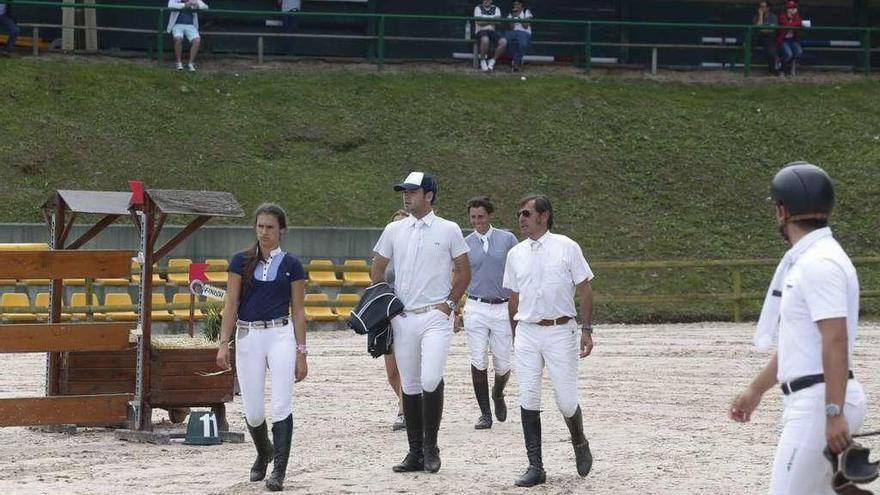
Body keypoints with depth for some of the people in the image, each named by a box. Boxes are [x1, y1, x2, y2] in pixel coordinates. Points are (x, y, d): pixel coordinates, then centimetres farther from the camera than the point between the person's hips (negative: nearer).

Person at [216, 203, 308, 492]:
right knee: (252, 411, 6)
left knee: (281, 405, -12)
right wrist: (224, 343, -4)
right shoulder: (241, 262, 5)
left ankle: (279, 469, -10)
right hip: (248, 337, 2)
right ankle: (263, 453, 35)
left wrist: (301, 352, 1)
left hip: (281, 334, -2)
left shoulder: (291, 265, 3)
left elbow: (298, 311, 5)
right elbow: (231, 304, 5)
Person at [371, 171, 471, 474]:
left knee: (430, 380, -19)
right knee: (409, 386, 6)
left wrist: (449, 304, -3)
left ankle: (430, 446, -4)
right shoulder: (394, 231, 9)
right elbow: (377, 271, 17)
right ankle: (415, 453, 12)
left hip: (435, 316, -4)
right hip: (403, 318, 4)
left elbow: (463, 272, 6)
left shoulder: (448, 230, 1)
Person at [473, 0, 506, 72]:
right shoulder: (478, 8, 7)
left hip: (492, 31, 4)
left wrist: (485, 21, -9)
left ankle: (492, 60, -11)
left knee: (503, 41, -27)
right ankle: (483, 61, -18)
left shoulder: (496, 9, 16)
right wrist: (492, 21, -3)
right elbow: (479, 22, -8)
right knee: (485, 40, -41)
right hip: (480, 31, -4)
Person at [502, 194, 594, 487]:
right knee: (528, 399, -4)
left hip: (560, 331, -3)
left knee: (566, 400, -4)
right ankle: (535, 467, -1)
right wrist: (511, 336, 15)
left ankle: (580, 444, 27)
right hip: (527, 333, 3)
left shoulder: (567, 248, -1)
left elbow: (584, 290, 0)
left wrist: (587, 329, -7)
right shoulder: (516, 254, 10)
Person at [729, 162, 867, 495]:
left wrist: (834, 412, -28)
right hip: (811, 403, 10)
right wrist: (756, 390, 33)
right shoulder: (804, 261, 18)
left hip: (821, 401, -10)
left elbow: (836, 341, -23)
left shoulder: (820, 263, -15)